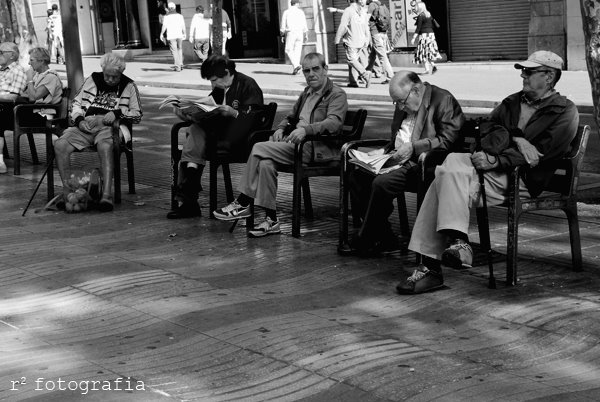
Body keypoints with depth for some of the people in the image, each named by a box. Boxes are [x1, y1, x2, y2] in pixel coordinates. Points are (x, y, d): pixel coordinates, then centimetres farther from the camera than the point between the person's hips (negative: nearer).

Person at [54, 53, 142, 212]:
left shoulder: (128, 86, 11)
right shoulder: (92, 80, 18)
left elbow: (137, 114, 9)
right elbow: (76, 103, 21)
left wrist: (117, 113, -7)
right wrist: (79, 120, 1)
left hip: (109, 127, -3)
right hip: (86, 125, 3)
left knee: (105, 146, -40)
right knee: (60, 145, -24)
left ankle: (107, 194, -46)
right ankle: (67, 191, -21)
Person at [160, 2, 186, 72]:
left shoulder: (166, 17, -6)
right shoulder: (180, 16, 2)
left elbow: (164, 26, -8)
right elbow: (183, 26, 3)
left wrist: (161, 34, 4)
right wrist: (184, 34, 16)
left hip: (171, 36, -3)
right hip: (179, 35, 3)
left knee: (174, 51, 0)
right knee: (180, 49, 18)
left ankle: (177, 66, -4)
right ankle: (181, 64, 17)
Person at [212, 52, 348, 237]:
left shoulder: (337, 95, -2)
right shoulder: (307, 92, 26)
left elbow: (334, 123, -20)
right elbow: (291, 117, 33)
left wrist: (306, 129, -35)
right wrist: (281, 128, 9)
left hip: (316, 147, -8)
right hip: (295, 142, 8)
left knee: (260, 149, -22)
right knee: (265, 163, -22)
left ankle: (242, 203, -13)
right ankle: (270, 220, -20)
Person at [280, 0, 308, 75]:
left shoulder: (286, 12, 2)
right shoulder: (300, 12, 6)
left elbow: (283, 25, 0)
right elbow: (304, 24, 4)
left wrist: (282, 35, 6)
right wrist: (306, 35, 10)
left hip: (290, 33, -2)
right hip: (300, 33, 3)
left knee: (289, 51, 0)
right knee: (297, 51, 6)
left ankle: (296, 65, -19)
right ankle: (294, 69, 2)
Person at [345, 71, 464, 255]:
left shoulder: (444, 100, -8)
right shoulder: (404, 105, 18)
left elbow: (447, 140, -16)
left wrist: (413, 148, -21)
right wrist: (384, 151, 9)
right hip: (398, 160, 9)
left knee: (382, 183, -29)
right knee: (357, 175, -9)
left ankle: (365, 241, -12)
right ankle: (383, 238, -7)